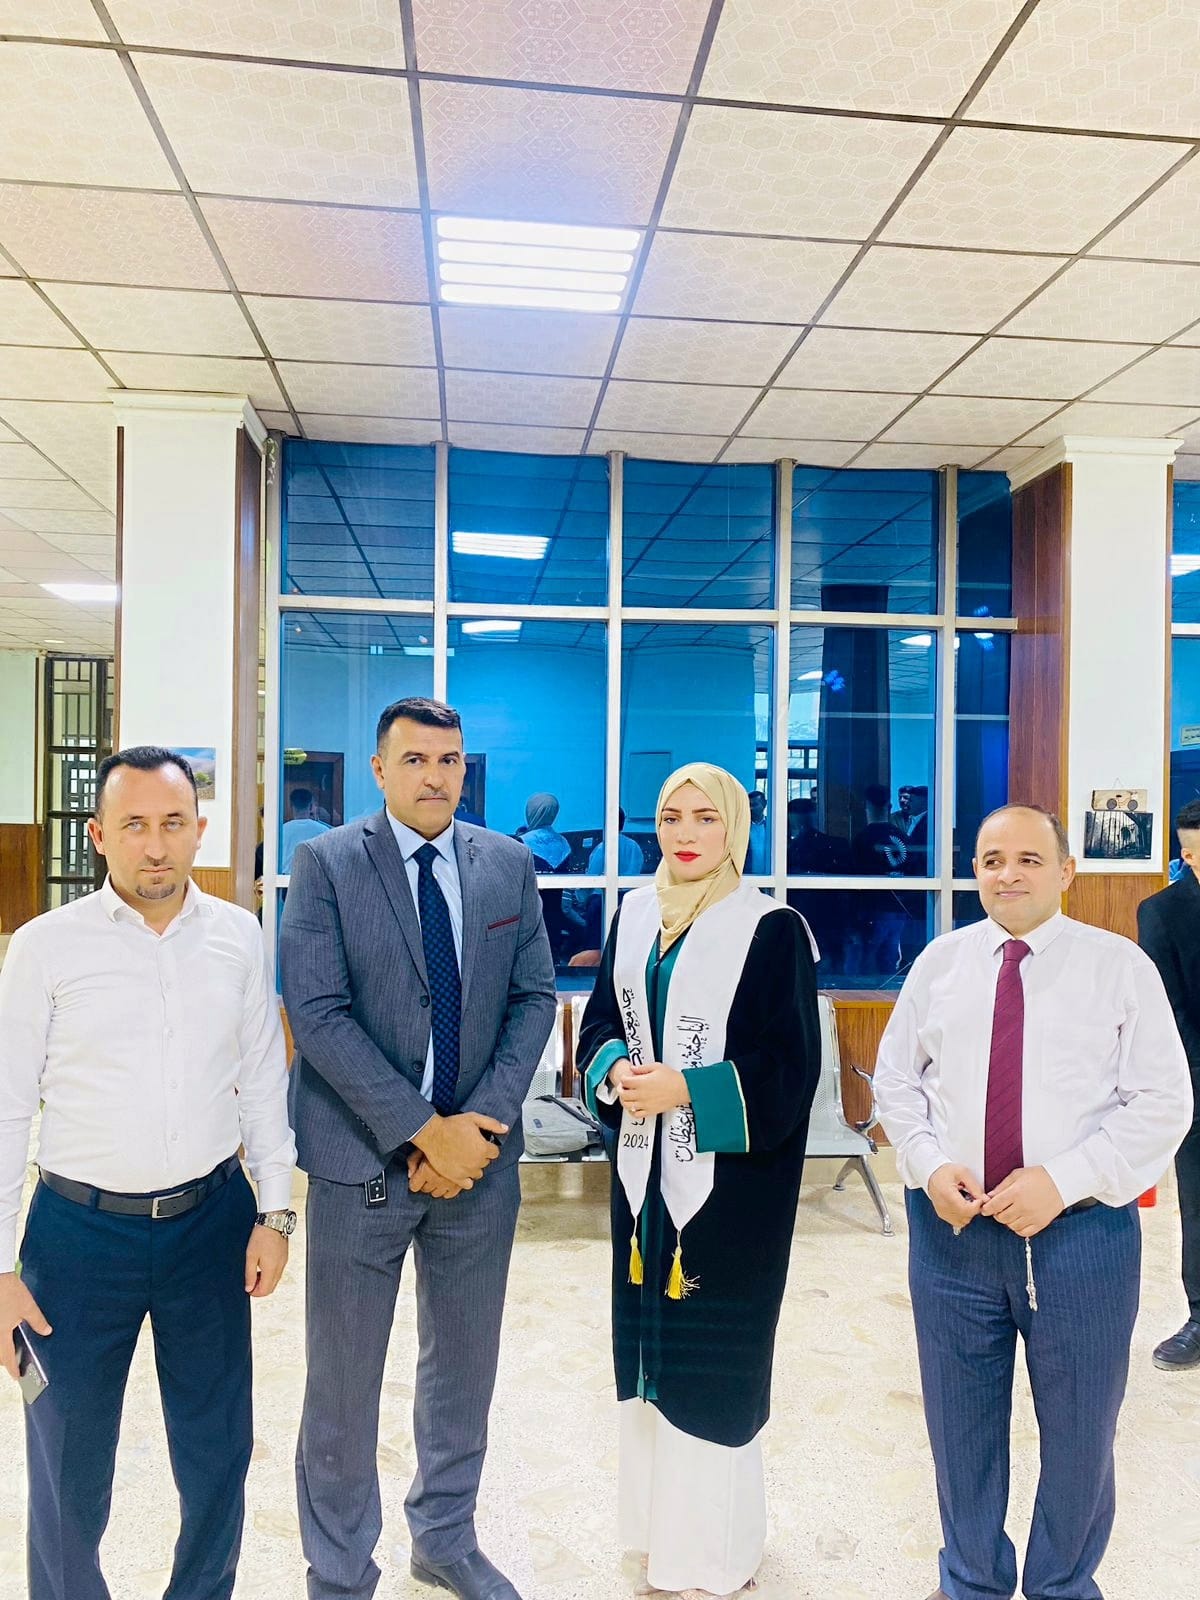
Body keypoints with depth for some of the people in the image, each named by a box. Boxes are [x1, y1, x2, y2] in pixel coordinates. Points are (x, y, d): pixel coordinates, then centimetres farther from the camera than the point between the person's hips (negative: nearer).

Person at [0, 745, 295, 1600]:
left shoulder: (239, 936, -2)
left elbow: (264, 1080, 4)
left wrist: (275, 1210, 3)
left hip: (211, 1219, 2)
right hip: (79, 1228, -2)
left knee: (219, 1448, 17)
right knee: (69, 1465, 16)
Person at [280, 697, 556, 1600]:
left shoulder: (510, 865, 3)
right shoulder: (325, 863, -7)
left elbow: (534, 998, 2)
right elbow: (318, 1013, -14)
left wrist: (483, 1119, -11)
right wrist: (424, 1131, -17)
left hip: (480, 1153, 4)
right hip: (361, 1159, -3)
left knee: (465, 1365, 19)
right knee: (344, 1382, 11)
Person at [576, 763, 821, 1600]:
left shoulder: (774, 929, -11)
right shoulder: (634, 914, 6)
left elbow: (791, 1063, -12)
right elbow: (600, 1018, 10)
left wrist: (685, 1088, -20)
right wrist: (615, 1070, -11)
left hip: (728, 1178, -5)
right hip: (645, 1168, 5)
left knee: (713, 1356, 5)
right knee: (648, 1342, 15)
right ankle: (661, 1523, 35)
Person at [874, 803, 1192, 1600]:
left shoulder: (1120, 965, -6)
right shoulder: (941, 960, 2)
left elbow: (1162, 1102, -9)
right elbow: (896, 1077, 7)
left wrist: (1063, 1180, -18)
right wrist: (930, 1164, -9)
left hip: (1080, 1229, -2)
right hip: (952, 1228, 2)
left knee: (1079, 1428, 16)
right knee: (961, 1420, 18)